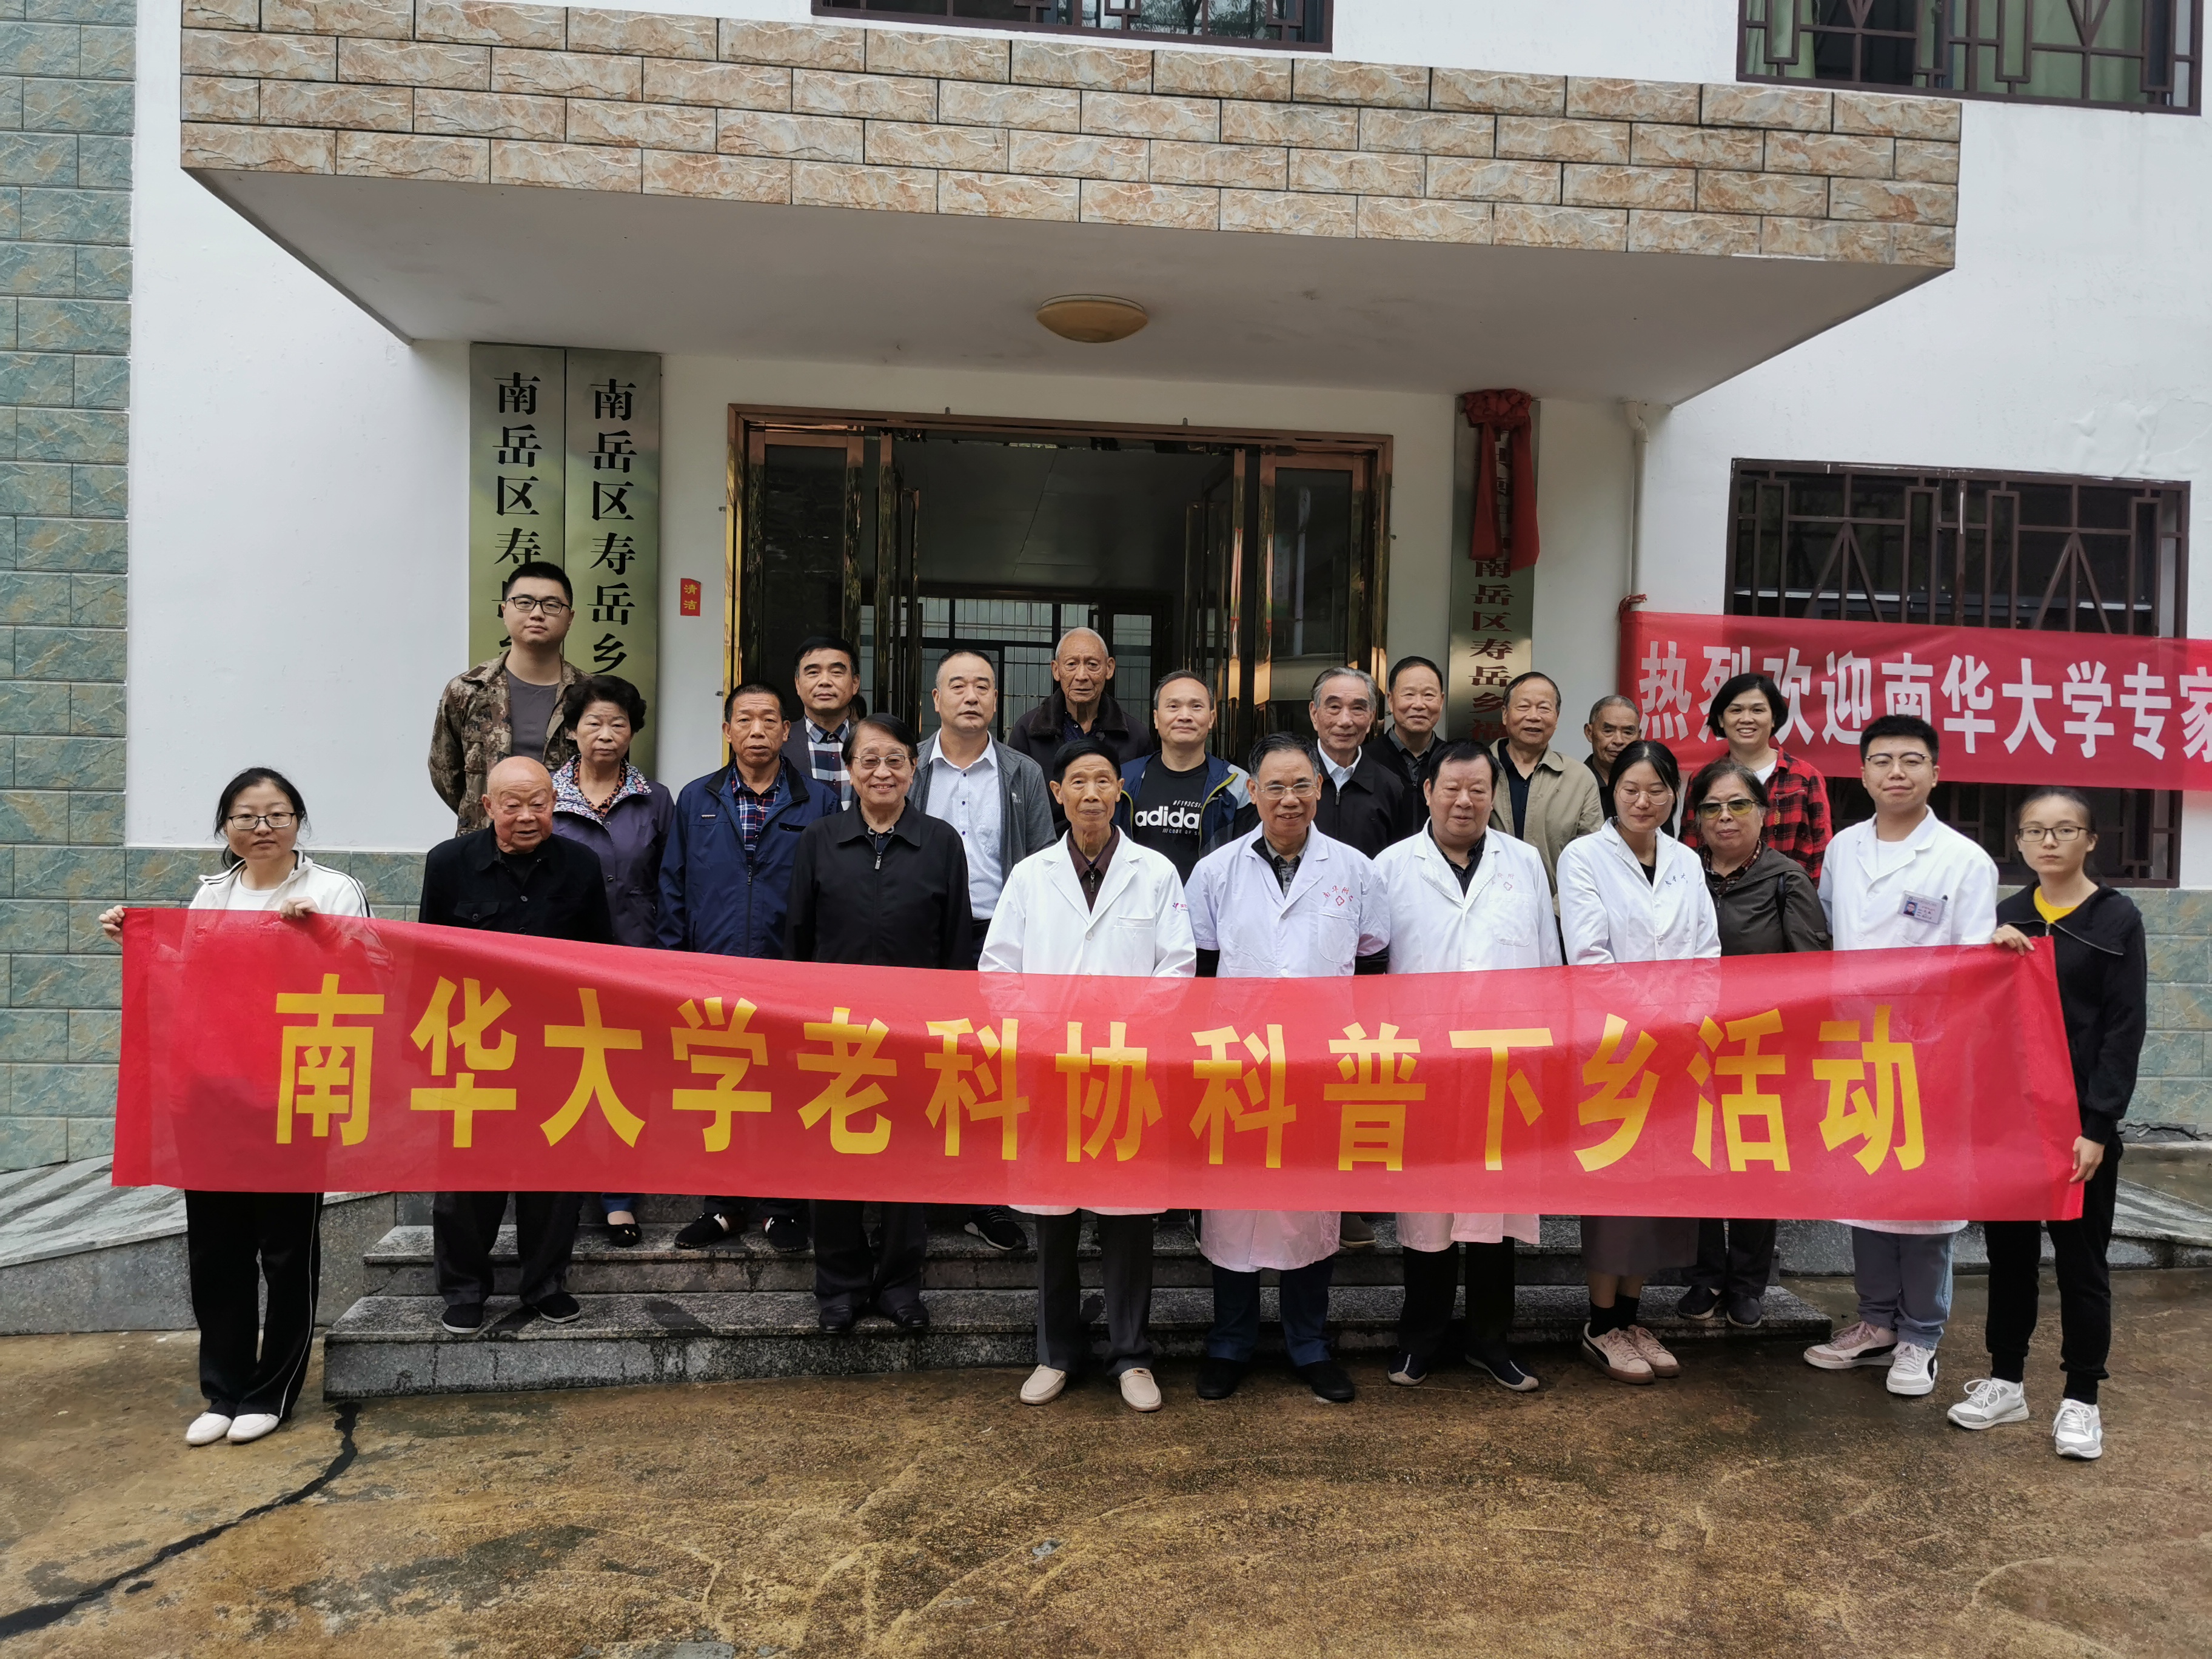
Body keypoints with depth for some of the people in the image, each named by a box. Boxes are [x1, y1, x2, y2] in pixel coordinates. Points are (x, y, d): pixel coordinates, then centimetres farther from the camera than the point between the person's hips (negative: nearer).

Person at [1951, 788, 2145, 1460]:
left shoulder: (2117, 918, -4)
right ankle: (2006, 1379, 25)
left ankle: (2081, 1398, 19)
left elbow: (2125, 1028, -8)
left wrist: (2098, 1125, -14)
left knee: (2081, 1259, 6)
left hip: (2080, 1121, -4)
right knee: (2009, 1251, 12)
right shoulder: (2006, 916, 7)